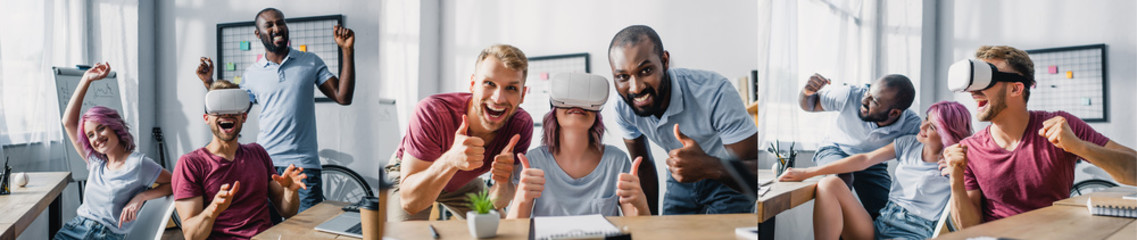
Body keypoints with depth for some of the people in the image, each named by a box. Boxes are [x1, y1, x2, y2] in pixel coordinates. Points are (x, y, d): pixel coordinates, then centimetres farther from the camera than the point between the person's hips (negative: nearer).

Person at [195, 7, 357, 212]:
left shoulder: (311, 62, 6)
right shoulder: (252, 74, 9)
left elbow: (343, 97, -2)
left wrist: (347, 51, -7)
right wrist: (209, 83, 6)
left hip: (304, 164, -1)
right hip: (265, 164, 2)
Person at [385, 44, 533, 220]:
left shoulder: (522, 125, -27)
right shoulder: (431, 113, -37)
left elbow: (495, 204, -22)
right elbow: (409, 201, -39)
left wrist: (502, 183, -46)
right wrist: (450, 160, -56)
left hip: (464, 182, 4)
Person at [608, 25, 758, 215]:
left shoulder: (715, 94, -34)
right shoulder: (623, 108, -19)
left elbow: (760, 170, -34)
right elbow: (643, 166, -1)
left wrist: (708, 167, -51)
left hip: (729, 181, -3)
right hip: (681, 182, 4)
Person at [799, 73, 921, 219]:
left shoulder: (911, 126, -28)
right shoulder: (850, 96, -28)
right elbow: (809, 105, -13)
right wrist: (807, 93, -39)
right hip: (836, 150, -1)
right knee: (843, 177, -34)